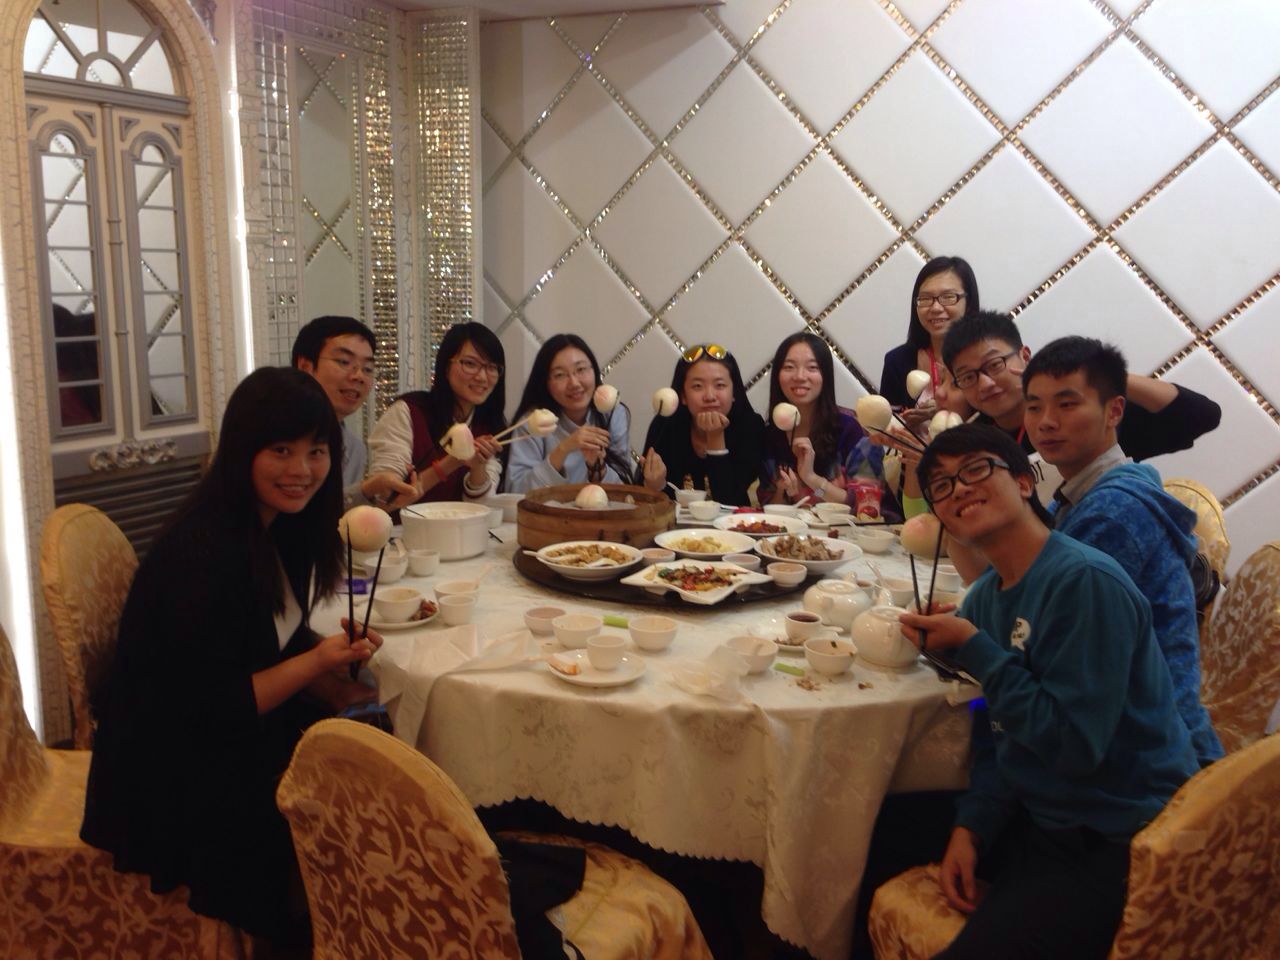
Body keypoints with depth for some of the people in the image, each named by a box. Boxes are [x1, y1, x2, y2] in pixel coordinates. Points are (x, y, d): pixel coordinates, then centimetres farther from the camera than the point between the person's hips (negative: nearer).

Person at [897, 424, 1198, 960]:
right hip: (1038, 816, 8)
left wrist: (972, 649, -19)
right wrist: (970, 827, -4)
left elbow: (1075, 745, -23)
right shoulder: (983, 598, 4)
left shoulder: (1088, 582, -21)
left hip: (1121, 846, -8)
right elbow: (995, 738, 9)